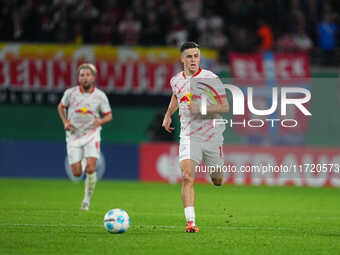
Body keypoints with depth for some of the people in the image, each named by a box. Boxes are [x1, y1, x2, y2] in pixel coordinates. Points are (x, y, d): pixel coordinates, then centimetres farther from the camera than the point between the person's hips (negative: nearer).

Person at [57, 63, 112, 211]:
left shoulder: (100, 96, -6)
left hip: (91, 135, -1)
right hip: (74, 135, 1)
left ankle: (87, 201, 1)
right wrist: (65, 122, -4)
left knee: (90, 169, -17)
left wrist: (101, 121, -20)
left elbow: (109, 115, 3)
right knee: (77, 173, -3)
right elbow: (61, 107, 12)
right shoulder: (70, 93, -5)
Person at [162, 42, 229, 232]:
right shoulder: (176, 81, 5)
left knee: (217, 180, 12)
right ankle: (190, 222, -24)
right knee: (187, 177, -20)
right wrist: (168, 115, 25)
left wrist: (202, 108, -23)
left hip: (212, 135, -1)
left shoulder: (211, 79, -9)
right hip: (189, 136, 1)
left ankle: (214, 169, 51)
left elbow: (225, 107, -11)